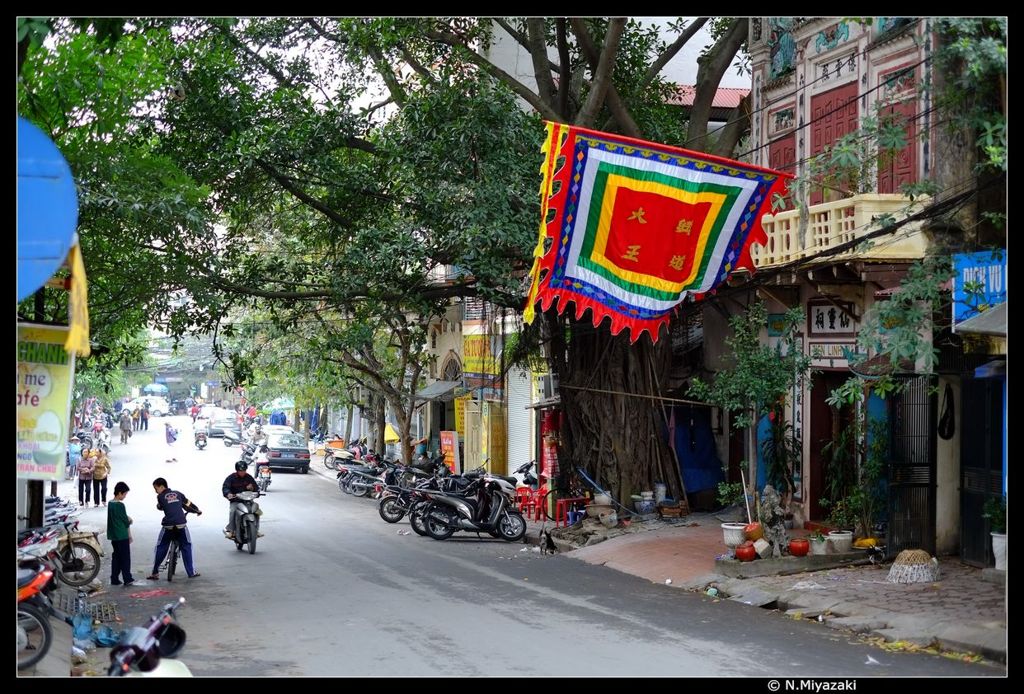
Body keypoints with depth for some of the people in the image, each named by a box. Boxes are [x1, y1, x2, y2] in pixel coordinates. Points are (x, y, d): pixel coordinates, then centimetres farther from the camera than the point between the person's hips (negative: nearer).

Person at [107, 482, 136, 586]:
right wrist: (129, 521, 6)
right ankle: (127, 579, 3)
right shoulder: (120, 505, -17)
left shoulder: (110, 504, 8)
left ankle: (114, 579, 12)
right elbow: (126, 521, -12)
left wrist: (127, 519, 12)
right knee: (125, 557, 0)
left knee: (116, 557, 12)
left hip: (113, 535, 8)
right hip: (122, 535, -8)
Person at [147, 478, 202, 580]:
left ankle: (155, 573, 10)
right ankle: (191, 572, 14)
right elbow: (188, 504, 20)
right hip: (181, 524, 2)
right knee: (186, 547, 16)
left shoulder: (160, 497, 5)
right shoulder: (178, 494, 13)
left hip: (168, 525, -2)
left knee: (160, 548, 11)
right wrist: (197, 510, 37)